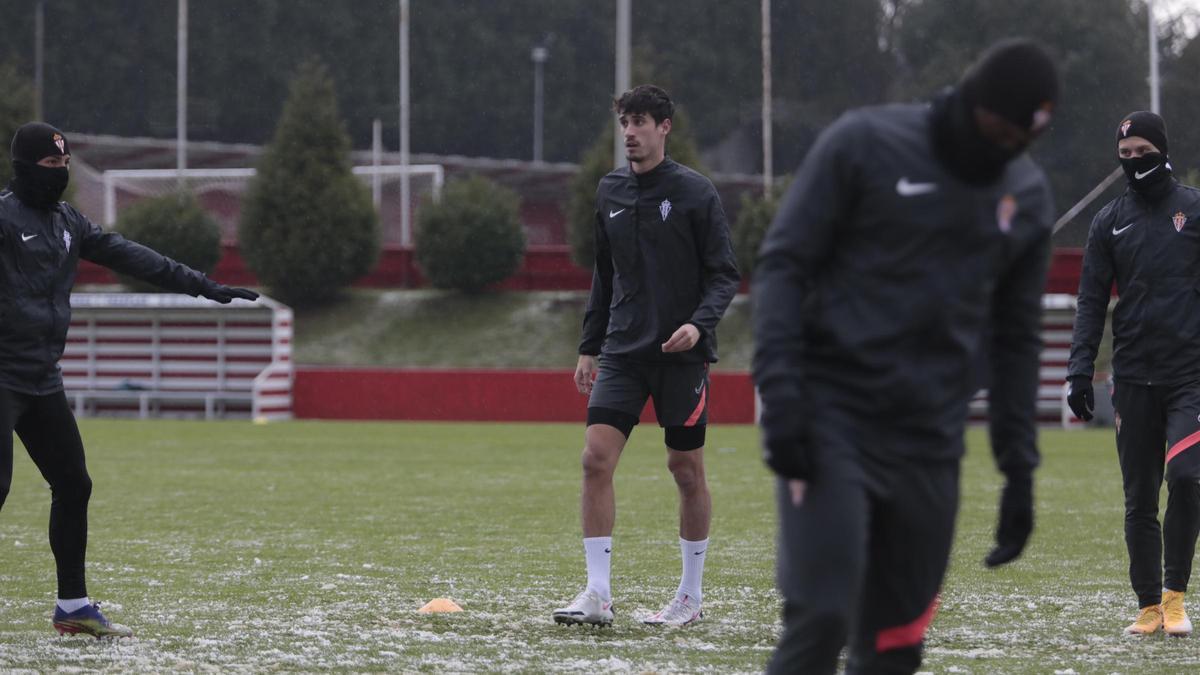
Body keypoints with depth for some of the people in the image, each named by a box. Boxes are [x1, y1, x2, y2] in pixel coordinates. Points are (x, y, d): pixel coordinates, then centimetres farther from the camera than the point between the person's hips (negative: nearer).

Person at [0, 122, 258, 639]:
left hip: (44, 381, 8)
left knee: (73, 484, 11)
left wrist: (201, 286, 17)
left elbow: (130, 257, 18)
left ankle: (72, 606, 20)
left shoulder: (68, 222, 15)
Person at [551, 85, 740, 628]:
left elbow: (724, 274, -4)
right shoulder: (609, 192, 10)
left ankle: (690, 596, 16)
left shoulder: (694, 192, -4)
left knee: (686, 470, 3)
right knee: (596, 457, -11)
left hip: (681, 354, -4)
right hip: (623, 352, 4)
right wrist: (589, 346, 15)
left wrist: (699, 323, -21)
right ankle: (597, 593, -9)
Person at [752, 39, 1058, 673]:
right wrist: (779, 394, -14)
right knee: (820, 618, -17)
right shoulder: (864, 143, -4)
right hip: (831, 419, -5)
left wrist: (1018, 466, 13)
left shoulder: (1027, 198, 11)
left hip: (929, 441, 5)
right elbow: (783, 263, -4)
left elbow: (1015, 336, 19)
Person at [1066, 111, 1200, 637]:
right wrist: (1080, 368, -1)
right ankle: (1149, 605, 11)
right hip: (1134, 377, 3)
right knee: (1139, 498, 3)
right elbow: (1092, 300, 10)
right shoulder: (1110, 221, 10)